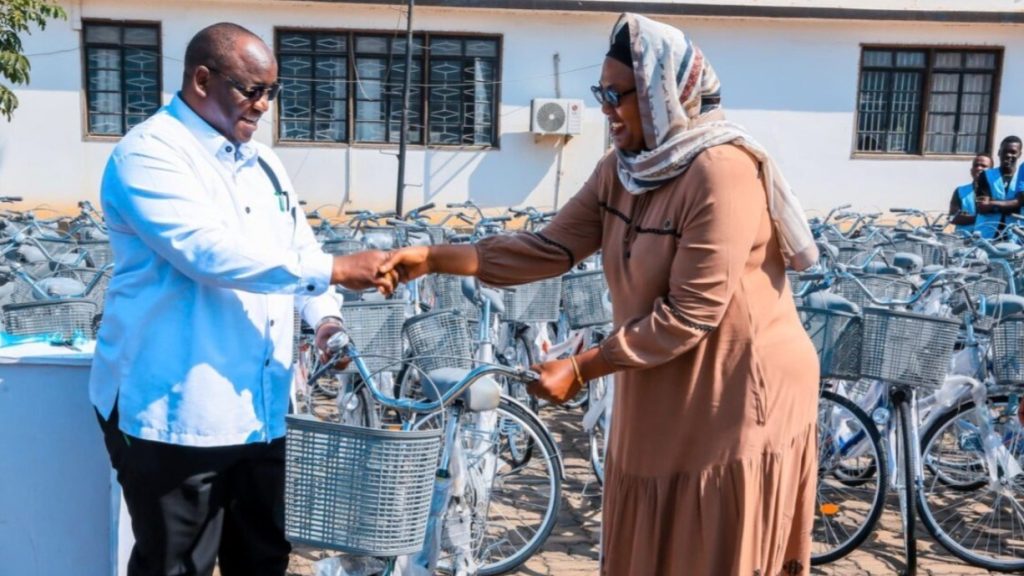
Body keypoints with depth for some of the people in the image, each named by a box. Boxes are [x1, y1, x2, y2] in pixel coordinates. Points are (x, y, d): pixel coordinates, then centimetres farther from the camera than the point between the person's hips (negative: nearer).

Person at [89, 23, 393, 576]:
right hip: (175, 412, -7)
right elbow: (212, 252, -25)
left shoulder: (260, 160, 14)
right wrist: (336, 269, -24)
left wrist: (325, 319, -6)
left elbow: (299, 247, 13)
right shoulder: (149, 153, -11)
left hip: (258, 408, 7)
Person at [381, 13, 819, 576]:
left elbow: (689, 316, -24)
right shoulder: (622, 169, 1)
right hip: (661, 397, 8)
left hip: (738, 397, -8)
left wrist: (579, 368, -20)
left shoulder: (722, 173, -23)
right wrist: (434, 257, -11)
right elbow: (551, 248, -4)